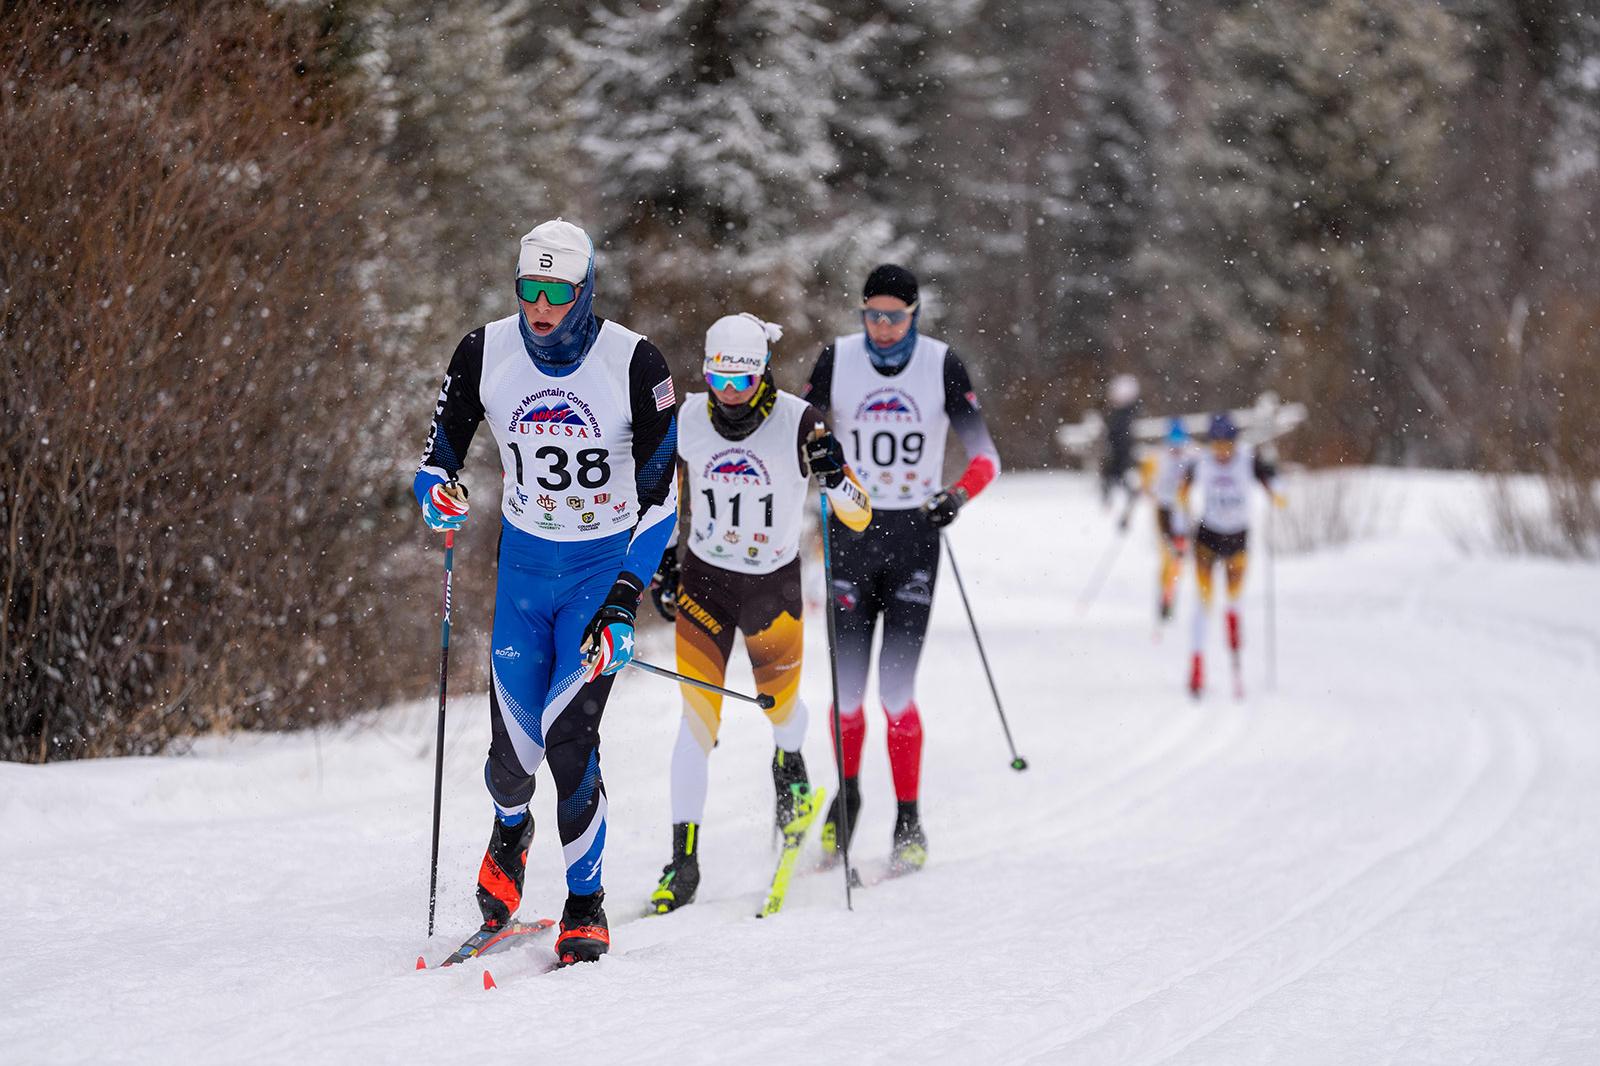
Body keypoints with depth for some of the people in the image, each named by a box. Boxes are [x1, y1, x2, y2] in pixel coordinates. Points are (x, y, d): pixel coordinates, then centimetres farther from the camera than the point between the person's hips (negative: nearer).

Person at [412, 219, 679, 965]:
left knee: (568, 732, -17)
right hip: (525, 561, 3)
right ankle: (511, 828, 38)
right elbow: (440, 451, 3)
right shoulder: (485, 353, -9)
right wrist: (437, 494, -21)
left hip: (605, 566, -2)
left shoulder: (633, 363, -16)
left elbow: (660, 493, -12)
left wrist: (624, 601, -20)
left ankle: (586, 904, 1)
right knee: (514, 742, 0)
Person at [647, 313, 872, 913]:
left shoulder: (798, 423, -17)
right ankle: (683, 859, -2)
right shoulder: (689, 419, -9)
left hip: (774, 585, -1)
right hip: (704, 579, 1)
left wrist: (836, 477, -37)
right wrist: (662, 558, 11)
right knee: (698, 718, -7)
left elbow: (858, 518, -17)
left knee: (781, 703, 9)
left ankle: (789, 767, 48)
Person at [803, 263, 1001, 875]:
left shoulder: (942, 366, -5)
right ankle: (847, 795, 26)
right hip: (850, 533, 1)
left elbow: (985, 458, -7)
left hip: (914, 536, -1)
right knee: (847, 687, 0)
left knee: (896, 690, -9)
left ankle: (909, 822, 2)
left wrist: (958, 495, -27)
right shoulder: (836, 361, -2)